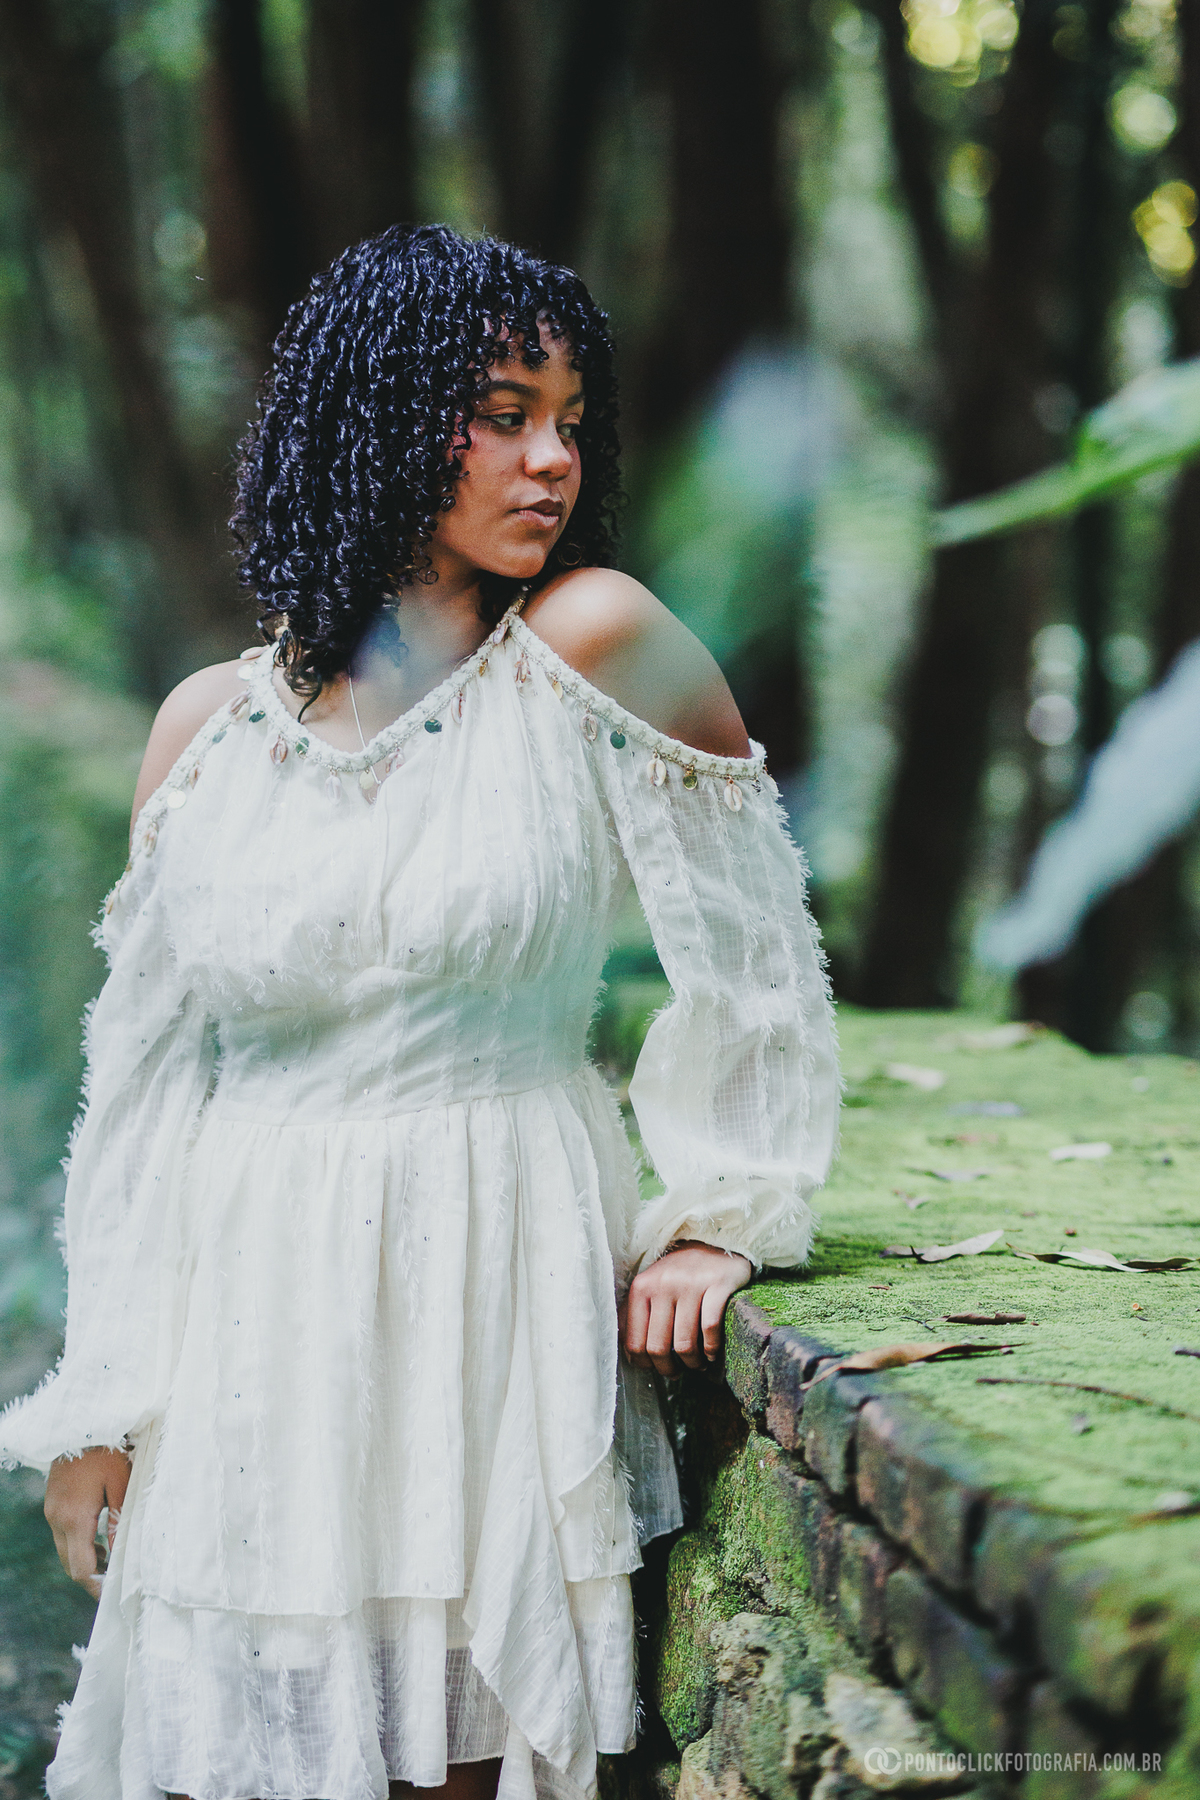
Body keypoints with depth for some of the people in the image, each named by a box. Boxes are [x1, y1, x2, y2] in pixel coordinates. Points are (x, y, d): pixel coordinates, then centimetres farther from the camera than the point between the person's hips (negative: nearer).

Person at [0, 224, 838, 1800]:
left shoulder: (590, 645, -8)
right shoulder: (211, 726, 1)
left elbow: (756, 936, 2)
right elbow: (144, 1062, 6)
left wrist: (721, 1215, 3)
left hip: (508, 1280, -2)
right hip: (262, 1306, 2)